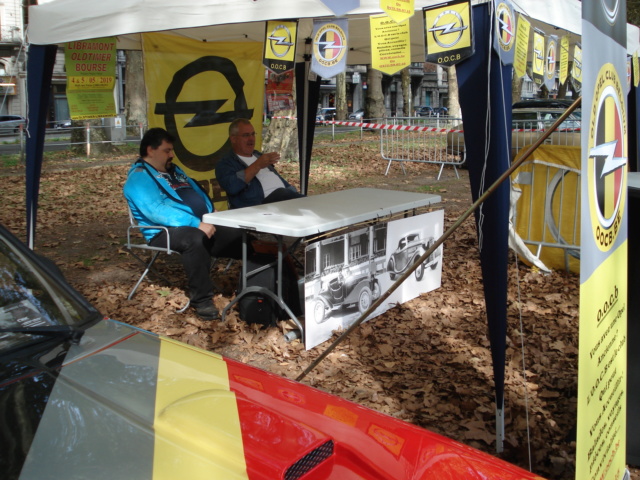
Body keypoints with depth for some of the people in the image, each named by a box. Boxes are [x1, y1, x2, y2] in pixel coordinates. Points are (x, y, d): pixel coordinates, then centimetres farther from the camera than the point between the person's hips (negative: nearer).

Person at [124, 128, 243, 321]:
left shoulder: (174, 170, 22)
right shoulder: (139, 178, -6)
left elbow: (199, 193, 22)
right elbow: (156, 211, -21)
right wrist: (196, 223, -27)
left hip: (202, 226, 8)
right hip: (166, 232, -8)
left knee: (237, 236, -8)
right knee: (195, 239, -39)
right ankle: (201, 299, -29)